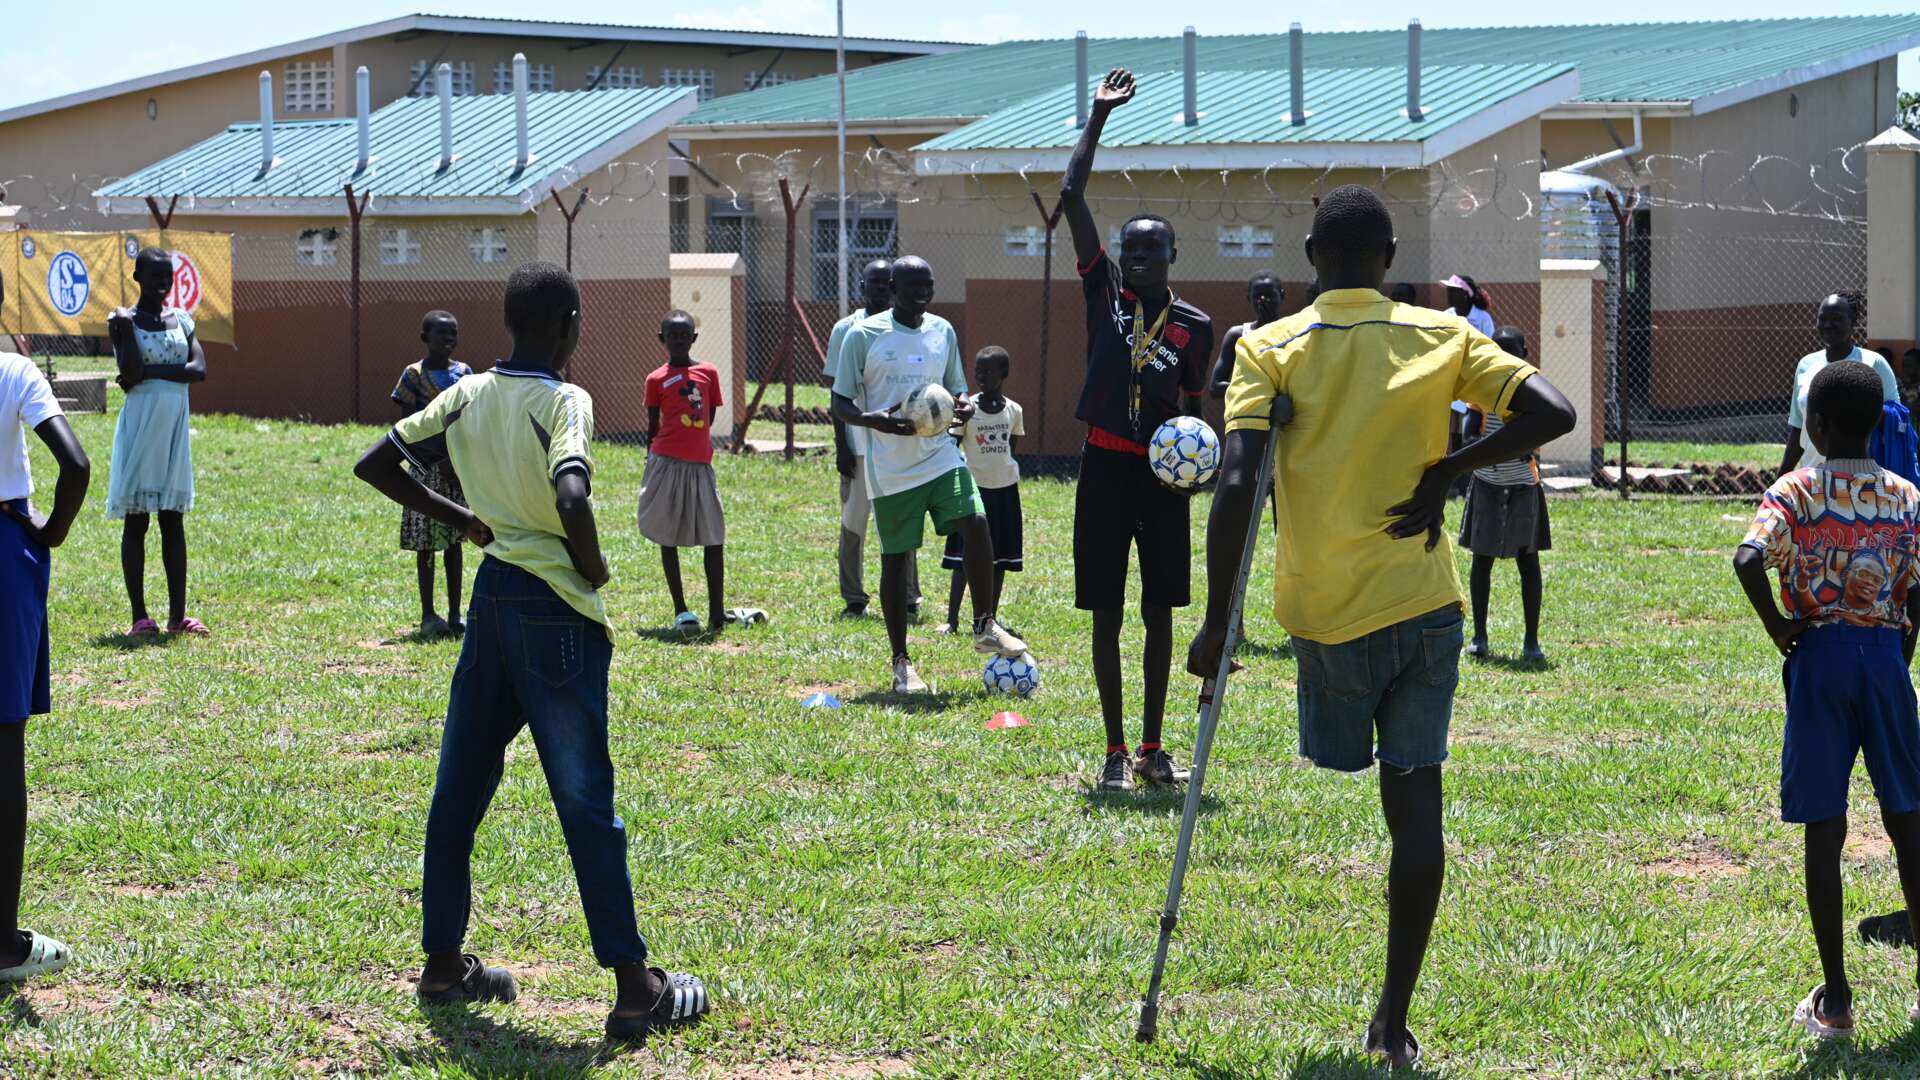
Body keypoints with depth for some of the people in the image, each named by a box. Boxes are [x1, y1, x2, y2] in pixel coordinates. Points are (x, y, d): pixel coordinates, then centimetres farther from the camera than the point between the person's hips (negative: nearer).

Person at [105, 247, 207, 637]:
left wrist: (152, 372, -14)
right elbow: (131, 375, -15)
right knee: (136, 523, 0)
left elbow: (200, 369, -4)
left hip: (175, 430, 4)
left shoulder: (181, 320, 9)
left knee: (174, 523, 6)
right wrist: (125, 327, -20)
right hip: (139, 428, -4)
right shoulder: (124, 321, -4)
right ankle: (140, 616, 3)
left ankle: (177, 614, 9)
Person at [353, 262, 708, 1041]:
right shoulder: (563, 402, -13)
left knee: (459, 788, 15)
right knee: (586, 801, -5)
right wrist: (593, 567, -11)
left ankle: (442, 963, 22)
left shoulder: (468, 395, 6)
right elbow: (572, 500, -30)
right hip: (557, 612, -6)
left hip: (491, 598, 6)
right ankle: (634, 989, -3)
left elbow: (375, 466, 9)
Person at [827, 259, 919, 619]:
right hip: (859, 444, -1)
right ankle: (854, 600, 12)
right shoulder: (847, 330, 0)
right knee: (853, 523, 4)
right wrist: (840, 446, -5)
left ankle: (908, 599, 11)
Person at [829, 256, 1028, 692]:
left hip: (940, 455, 3)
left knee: (976, 525, -17)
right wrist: (877, 420, -25)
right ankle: (901, 663, 12)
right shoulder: (863, 336, -6)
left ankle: (985, 628, -1)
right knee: (895, 558, 2)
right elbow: (841, 404, -4)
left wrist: (963, 406, -6)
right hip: (890, 467, -3)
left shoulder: (943, 332, 9)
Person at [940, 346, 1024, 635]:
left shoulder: (1013, 410, 3)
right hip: (974, 487, -4)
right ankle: (952, 620, -1)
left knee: (1000, 557, 6)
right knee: (964, 558, -4)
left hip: (1005, 487, 4)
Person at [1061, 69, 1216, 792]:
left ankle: (1153, 750, 14)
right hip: (1105, 466, -1)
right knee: (1107, 613, 1)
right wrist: (1099, 117, -3)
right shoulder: (1104, 290, 2)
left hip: (1163, 472, 1)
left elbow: (1192, 406, 14)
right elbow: (1071, 197, -3)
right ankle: (1116, 752, 7)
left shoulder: (1194, 325, 5)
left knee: (1160, 612, 6)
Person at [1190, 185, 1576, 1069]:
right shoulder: (1444, 339, 3)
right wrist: (1447, 471, 1)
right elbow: (1552, 414, -7)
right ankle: (1394, 1021, 0)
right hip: (1425, 604, 1)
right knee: (1415, 804, 2)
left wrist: (1216, 623, -9)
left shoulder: (1270, 350, -2)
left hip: (1326, 611, -1)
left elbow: (1237, 484, -13)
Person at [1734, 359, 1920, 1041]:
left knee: (1824, 830, 2)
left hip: (1820, 652, -3)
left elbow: (1748, 560, -23)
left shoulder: (1795, 491, -7)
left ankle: (1835, 999, 4)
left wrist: (1778, 626, -9)